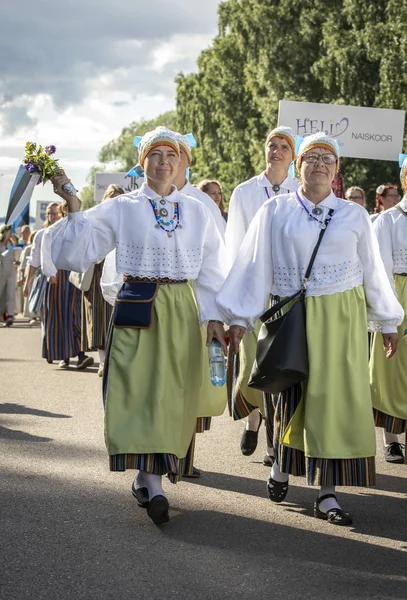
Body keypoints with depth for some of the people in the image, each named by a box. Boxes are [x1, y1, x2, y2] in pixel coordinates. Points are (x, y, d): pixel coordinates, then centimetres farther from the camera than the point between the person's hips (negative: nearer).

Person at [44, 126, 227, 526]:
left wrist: (213, 316, 3)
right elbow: (80, 251, -4)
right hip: (137, 308, -3)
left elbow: (211, 269, 11)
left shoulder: (197, 212, 10)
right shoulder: (120, 209, 3)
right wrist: (74, 208, -14)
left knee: (173, 394, 0)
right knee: (140, 388, -11)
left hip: (182, 309, 3)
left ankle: (145, 476, 13)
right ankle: (153, 485, -13)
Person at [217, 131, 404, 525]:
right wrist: (239, 317, -3)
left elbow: (372, 271, 12)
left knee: (335, 399, -2)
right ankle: (281, 466, 31)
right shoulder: (275, 212, 2)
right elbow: (254, 266, 1)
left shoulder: (354, 216, 6)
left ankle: (327, 493, 3)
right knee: (290, 397, 4)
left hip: (342, 317, 1)